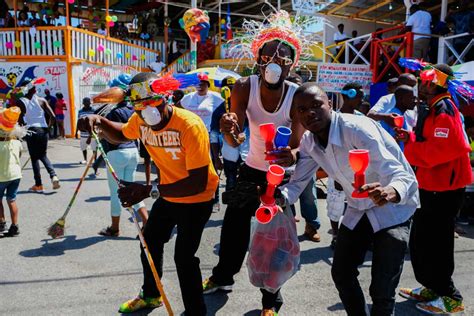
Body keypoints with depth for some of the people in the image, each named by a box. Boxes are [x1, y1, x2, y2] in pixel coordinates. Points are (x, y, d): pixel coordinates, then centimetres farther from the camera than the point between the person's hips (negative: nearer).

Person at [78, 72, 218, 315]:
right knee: (150, 243, 20)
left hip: (197, 198, -7)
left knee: (184, 257, -13)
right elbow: (121, 135, 13)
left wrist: (150, 191, -46)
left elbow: (199, 182, -38)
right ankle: (150, 295, 46)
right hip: (167, 194, 7)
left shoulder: (190, 125, -34)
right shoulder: (140, 121, -13)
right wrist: (99, 121, -9)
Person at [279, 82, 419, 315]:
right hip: (358, 210, 6)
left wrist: (390, 193, -60)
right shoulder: (309, 142, -8)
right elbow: (297, 183, -7)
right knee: (341, 273, 11)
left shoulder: (357, 129, -30)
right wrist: (278, 197, -29)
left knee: (382, 290, -9)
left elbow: (404, 176, -37)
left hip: (393, 208, -6)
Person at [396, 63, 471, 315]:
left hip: (443, 188, -10)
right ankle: (432, 287, 31)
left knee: (434, 243, 0)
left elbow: (441, 150, -28)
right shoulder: (435, 109, 14)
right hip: (433, 185, 10)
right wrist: (411, 138, 6)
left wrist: (409, 147, -18)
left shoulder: (444, 112, -18)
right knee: (422, 240, 17)